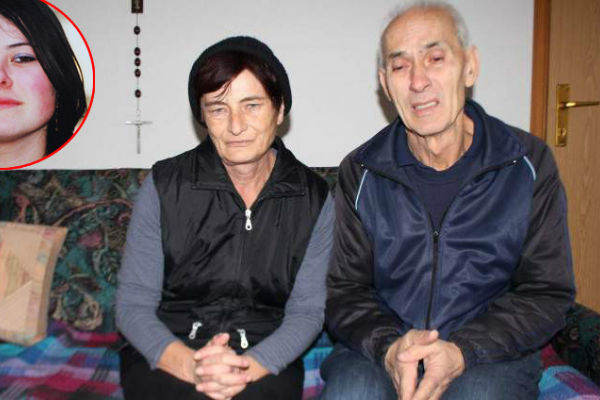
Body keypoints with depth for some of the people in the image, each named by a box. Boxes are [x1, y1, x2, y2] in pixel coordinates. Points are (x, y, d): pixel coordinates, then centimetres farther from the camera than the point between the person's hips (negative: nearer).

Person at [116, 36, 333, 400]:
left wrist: (251, 367, -19)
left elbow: (307, 310, -1)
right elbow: (133, 304, -2)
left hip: (265, 359, 2)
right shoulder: (163, 187, -3)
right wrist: (187, 363, -20)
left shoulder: (314, 198, 0)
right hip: (166, 355, -1)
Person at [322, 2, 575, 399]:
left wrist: (462, 351, -16)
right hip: (379, 351, 1)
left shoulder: (530, 163, -2)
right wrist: (387, 347, -20)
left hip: (489, 355, 0)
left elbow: (548, 292, -1)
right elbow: (344, 291, 1)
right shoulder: (361, 171, 0)